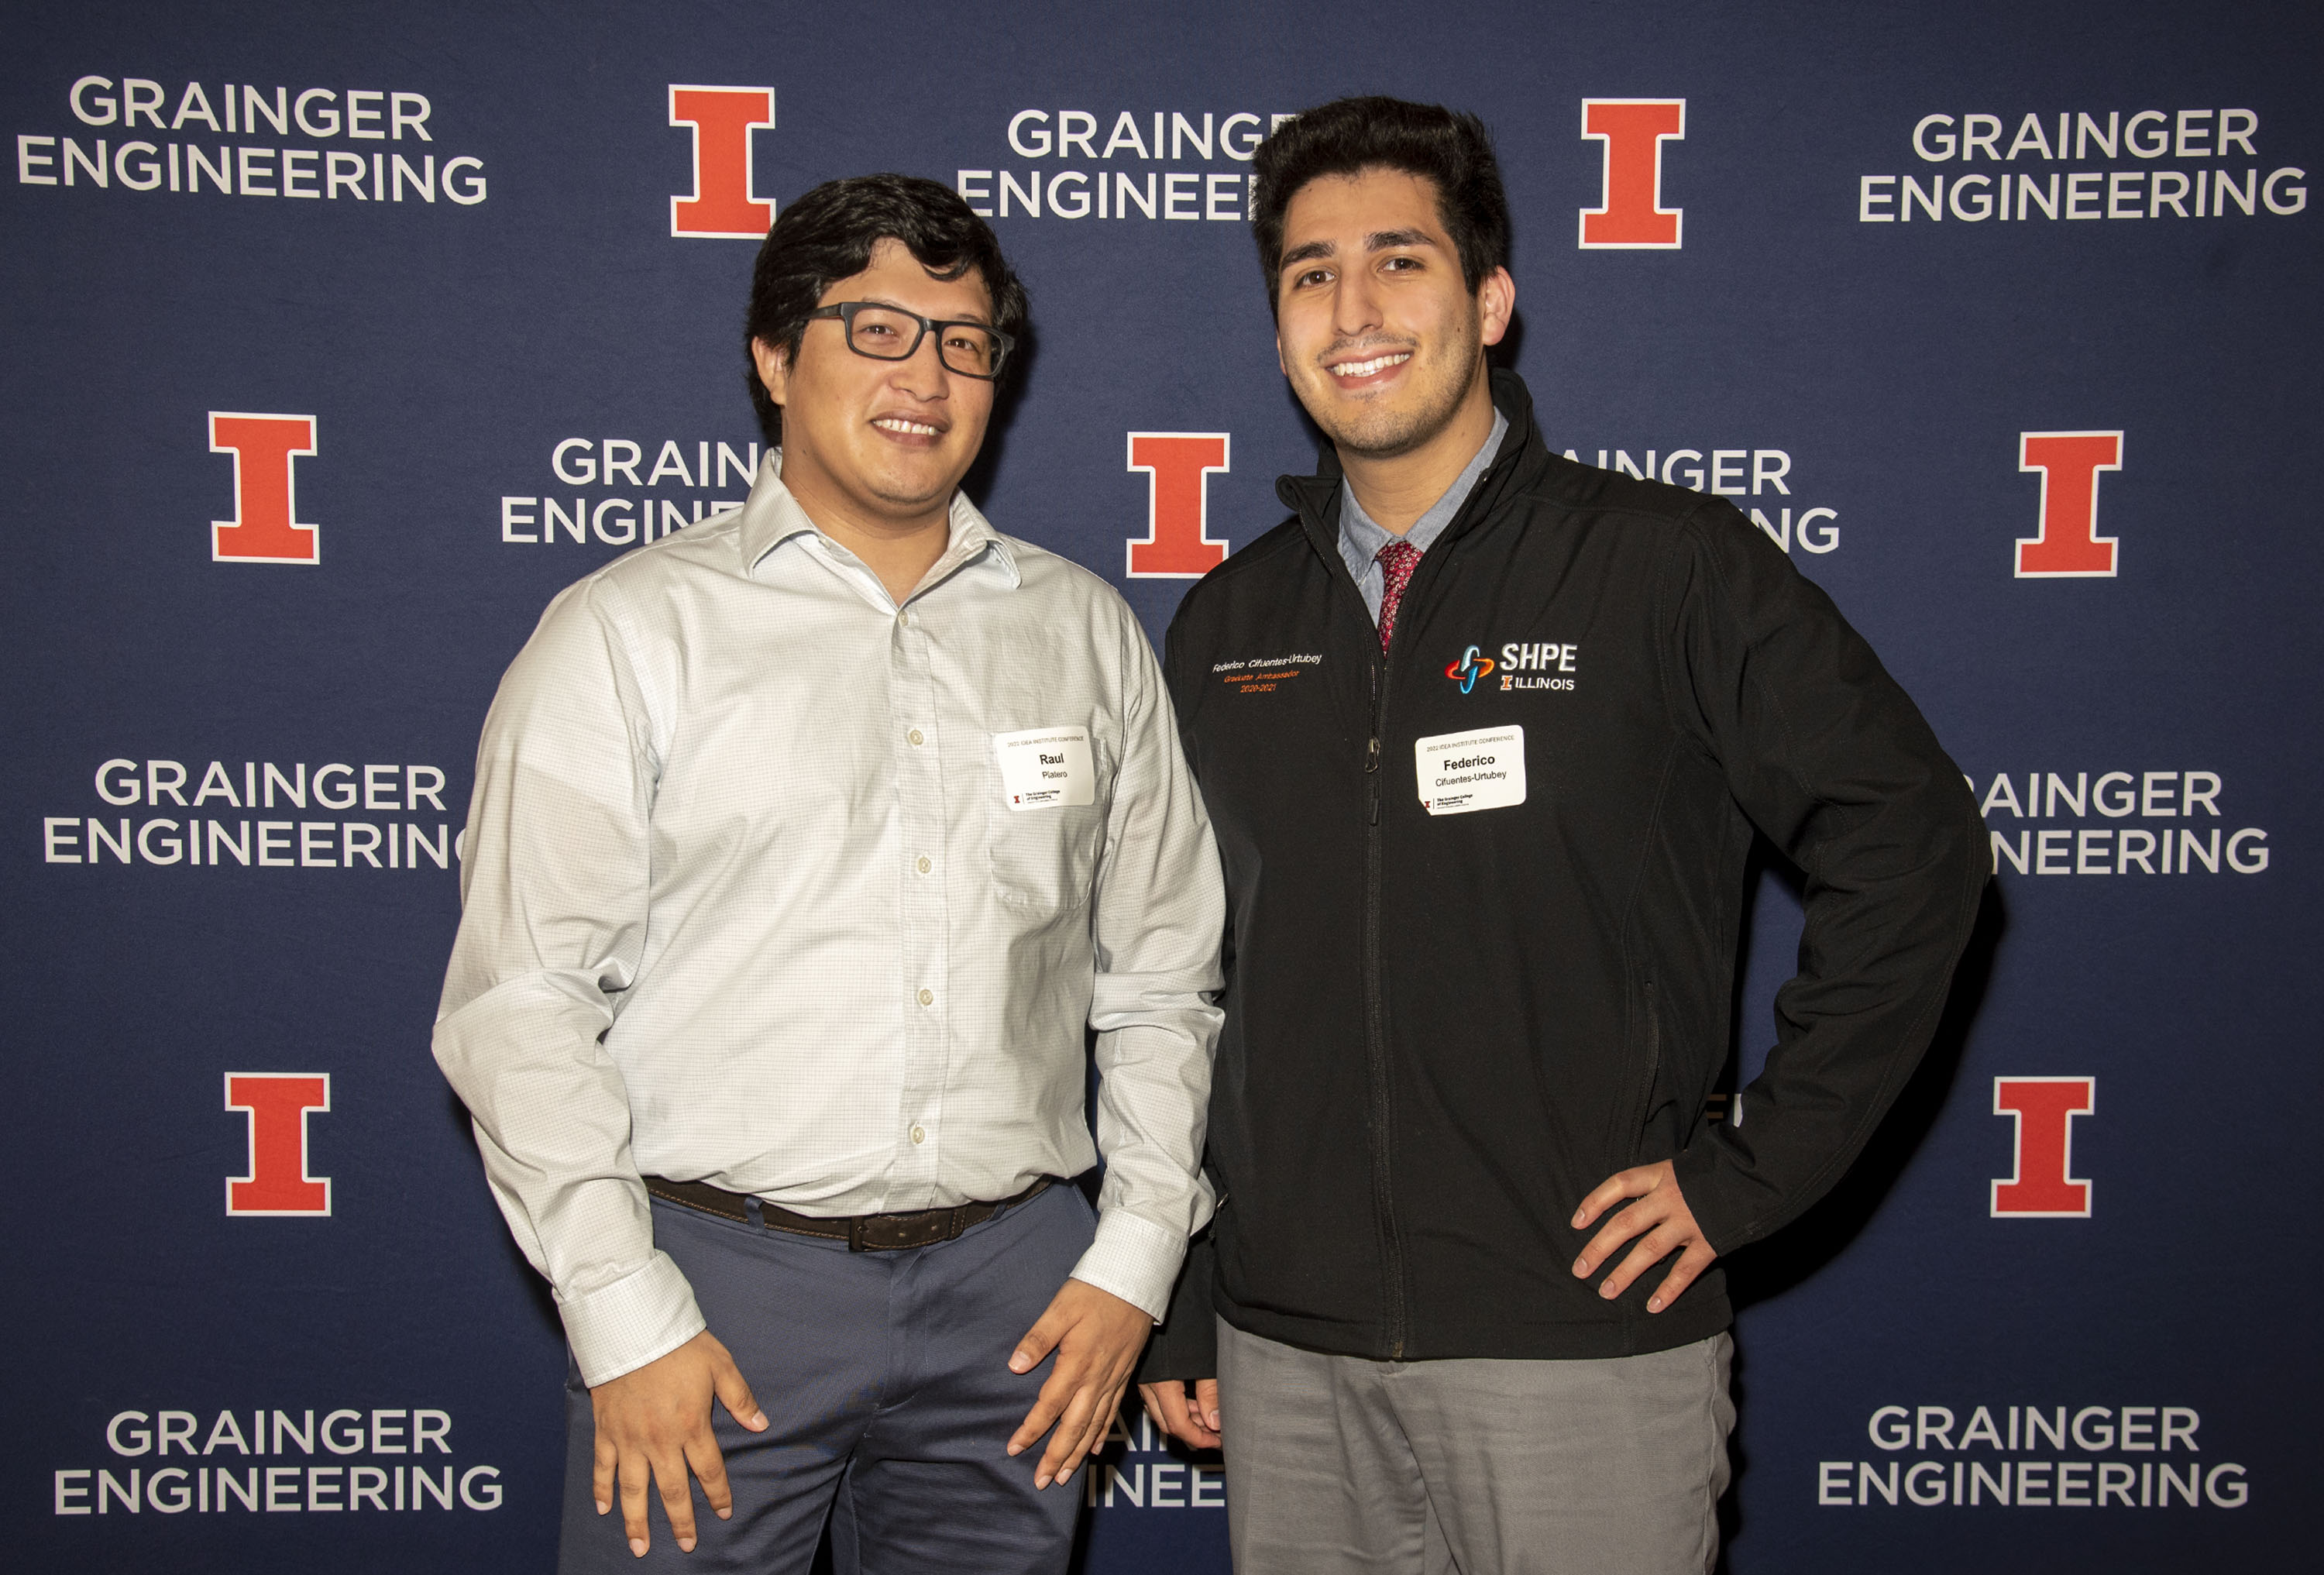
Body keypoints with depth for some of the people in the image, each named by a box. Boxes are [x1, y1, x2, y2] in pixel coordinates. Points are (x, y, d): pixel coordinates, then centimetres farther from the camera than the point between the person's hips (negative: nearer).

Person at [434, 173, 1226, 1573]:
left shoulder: (1088, 634, 9)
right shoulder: (629, 632, -1)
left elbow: (1162, 977, 11)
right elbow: (522, 1002, -5)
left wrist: (1135, 1257, 3)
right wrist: (626, 1317, -9)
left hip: (1014, 1289, 3)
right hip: (713, 1274, -2)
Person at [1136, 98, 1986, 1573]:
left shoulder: (1675, 569, -5)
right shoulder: (1226, 627, 7)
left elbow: (1913, 842, -5)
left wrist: (1751, 1169, -7)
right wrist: (1173, 1308, 11)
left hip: (1584, 1351, -3)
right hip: (1288, 1356, 4)